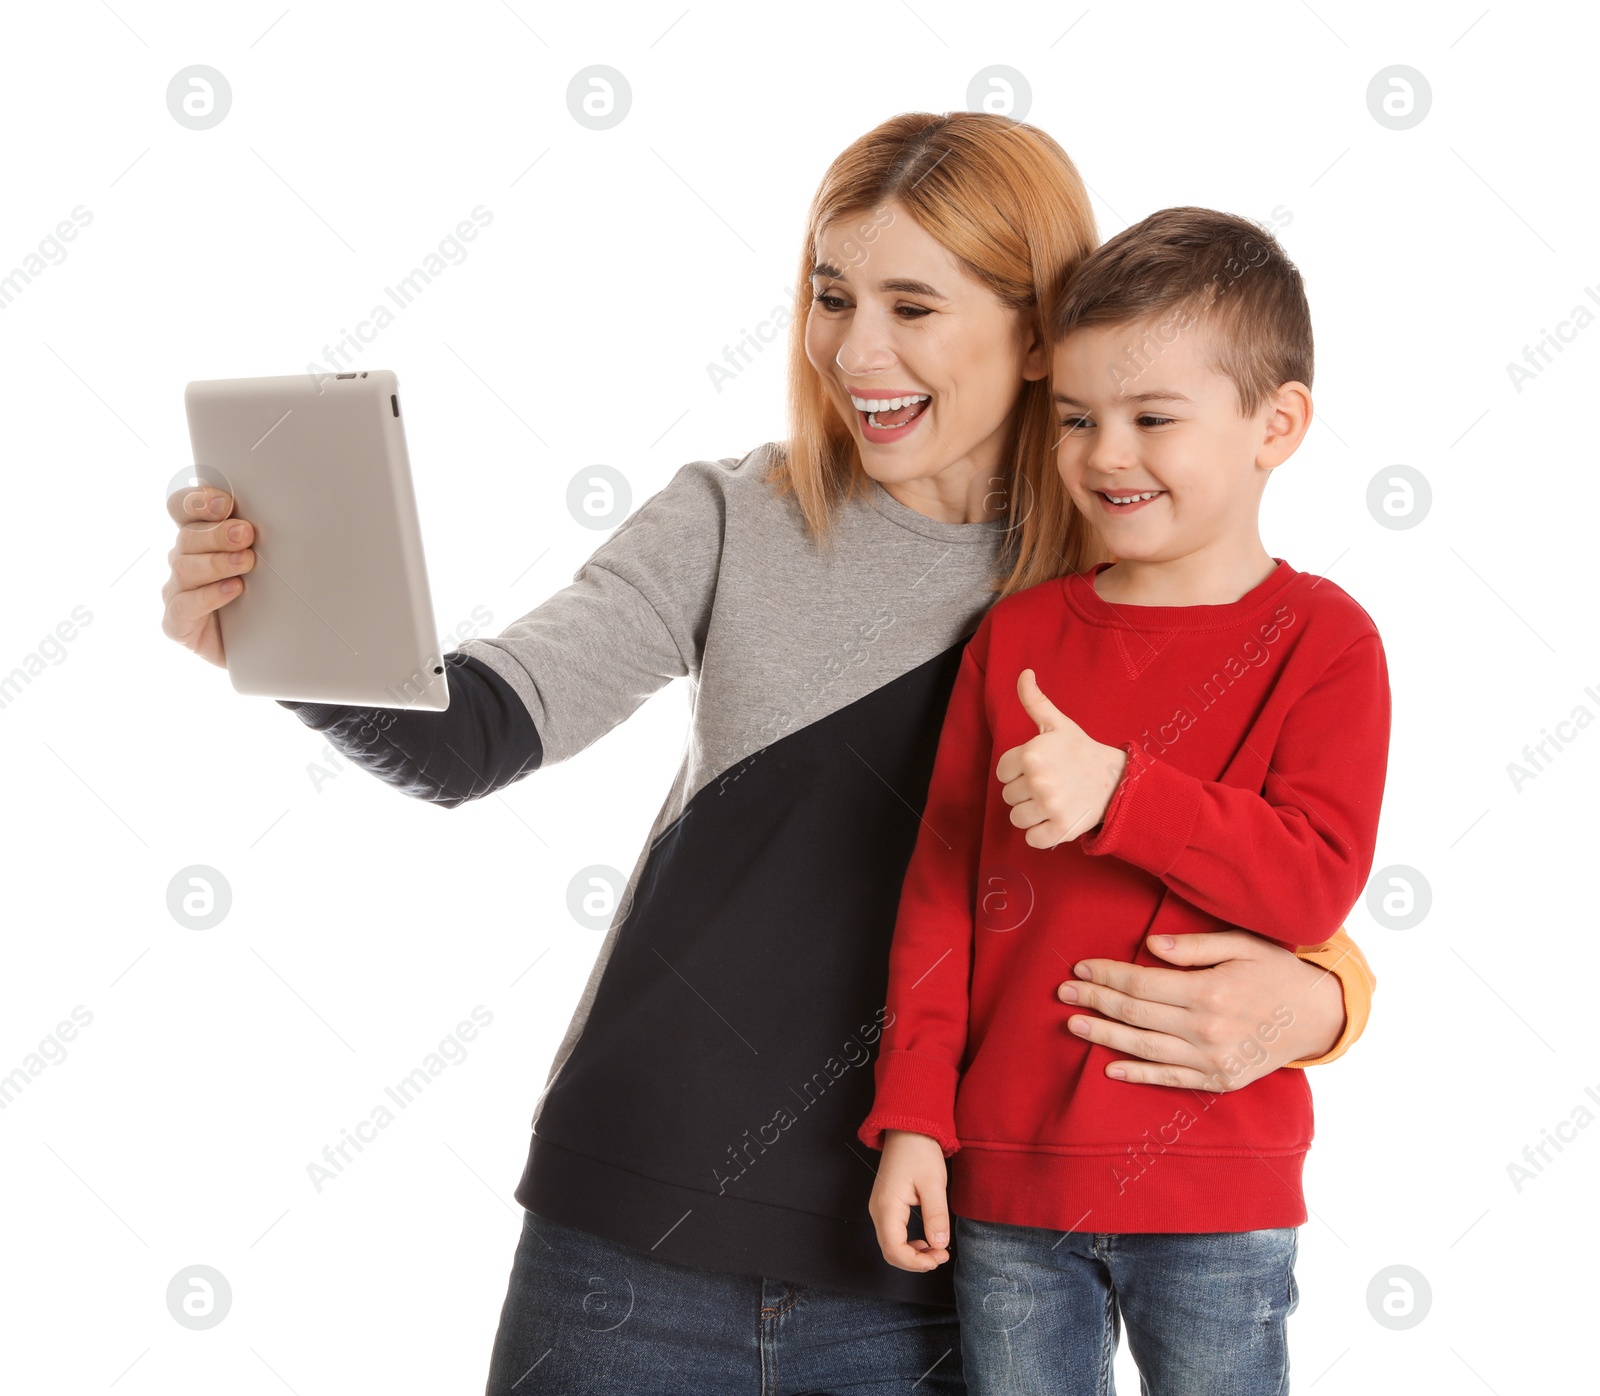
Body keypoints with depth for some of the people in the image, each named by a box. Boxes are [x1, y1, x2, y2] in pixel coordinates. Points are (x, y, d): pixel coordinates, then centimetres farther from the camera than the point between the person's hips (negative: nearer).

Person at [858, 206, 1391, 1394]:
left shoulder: (1321, 640, -5)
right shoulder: (1018, 634, 5)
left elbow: (1317, 882, -15)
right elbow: (941, 887, 4)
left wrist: (1118, 792, -25)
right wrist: (910, 1116, 0)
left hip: (1213, 1193, -3)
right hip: (1006, 1178, 3)